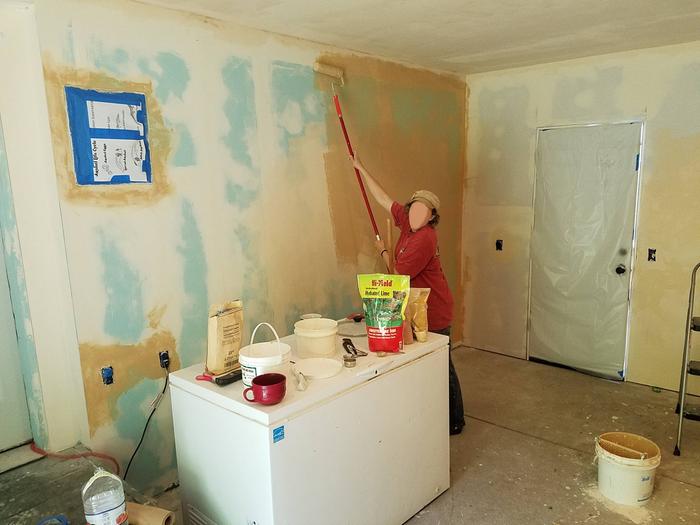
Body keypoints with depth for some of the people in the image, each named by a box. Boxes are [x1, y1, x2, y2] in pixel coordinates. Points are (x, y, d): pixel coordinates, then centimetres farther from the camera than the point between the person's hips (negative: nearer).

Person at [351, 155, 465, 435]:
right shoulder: (407, 221, 2)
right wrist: (361, 169, 16)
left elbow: (399, 276, -17)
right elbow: (383, 198, 12)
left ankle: (455, 420, 19)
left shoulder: (424, 238, -24)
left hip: (434, 314, -9)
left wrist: (383, 251, 0)